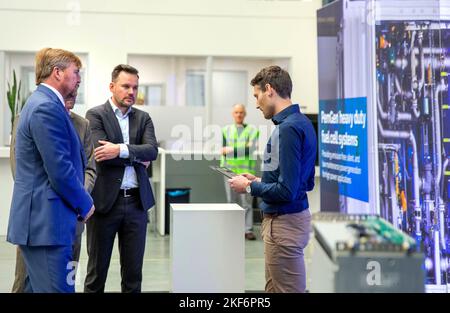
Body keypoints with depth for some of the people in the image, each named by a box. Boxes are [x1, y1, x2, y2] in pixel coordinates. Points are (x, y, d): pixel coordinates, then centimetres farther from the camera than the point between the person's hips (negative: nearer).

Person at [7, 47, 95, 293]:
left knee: (37, 287, 16)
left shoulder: (42, 103, 16)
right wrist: (85, 204, -7)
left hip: (39, 219, 11)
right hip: (46, 221, -11)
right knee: (58, 288, -6)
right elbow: (60, 170, -21)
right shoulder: (47, 107, -17)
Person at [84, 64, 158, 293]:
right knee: (97, 270, 8)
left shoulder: (143, 118, 11)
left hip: (137, 201, 4)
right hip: (105, 200, -4)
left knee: (133, 272, 10)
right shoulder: (95, 115, -1)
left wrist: (121, 150, -18)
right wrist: (137, 157, -6)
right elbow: (101, 153, -15)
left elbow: (152, 151, -5)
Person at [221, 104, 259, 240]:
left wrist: (232, 150, -12)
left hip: (246, 170, -2)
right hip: (229, 169, 2)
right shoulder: (226, 130, 12)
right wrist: (243, 148, -11)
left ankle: (248, 230, -1)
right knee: (232, 200, 5)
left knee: (246, 201, -4)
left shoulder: (252, 130, 6)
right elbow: (223, 150, 1)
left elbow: (251, 149, -7)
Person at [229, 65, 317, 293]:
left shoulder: (288, 128, -20)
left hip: (284, 223, -9)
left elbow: (286, 191, -24)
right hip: (292, 216, 9)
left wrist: (249, 187, -8)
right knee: (273, 288, 19)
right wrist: (259, 181, 12)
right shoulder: (302, 122, 9)